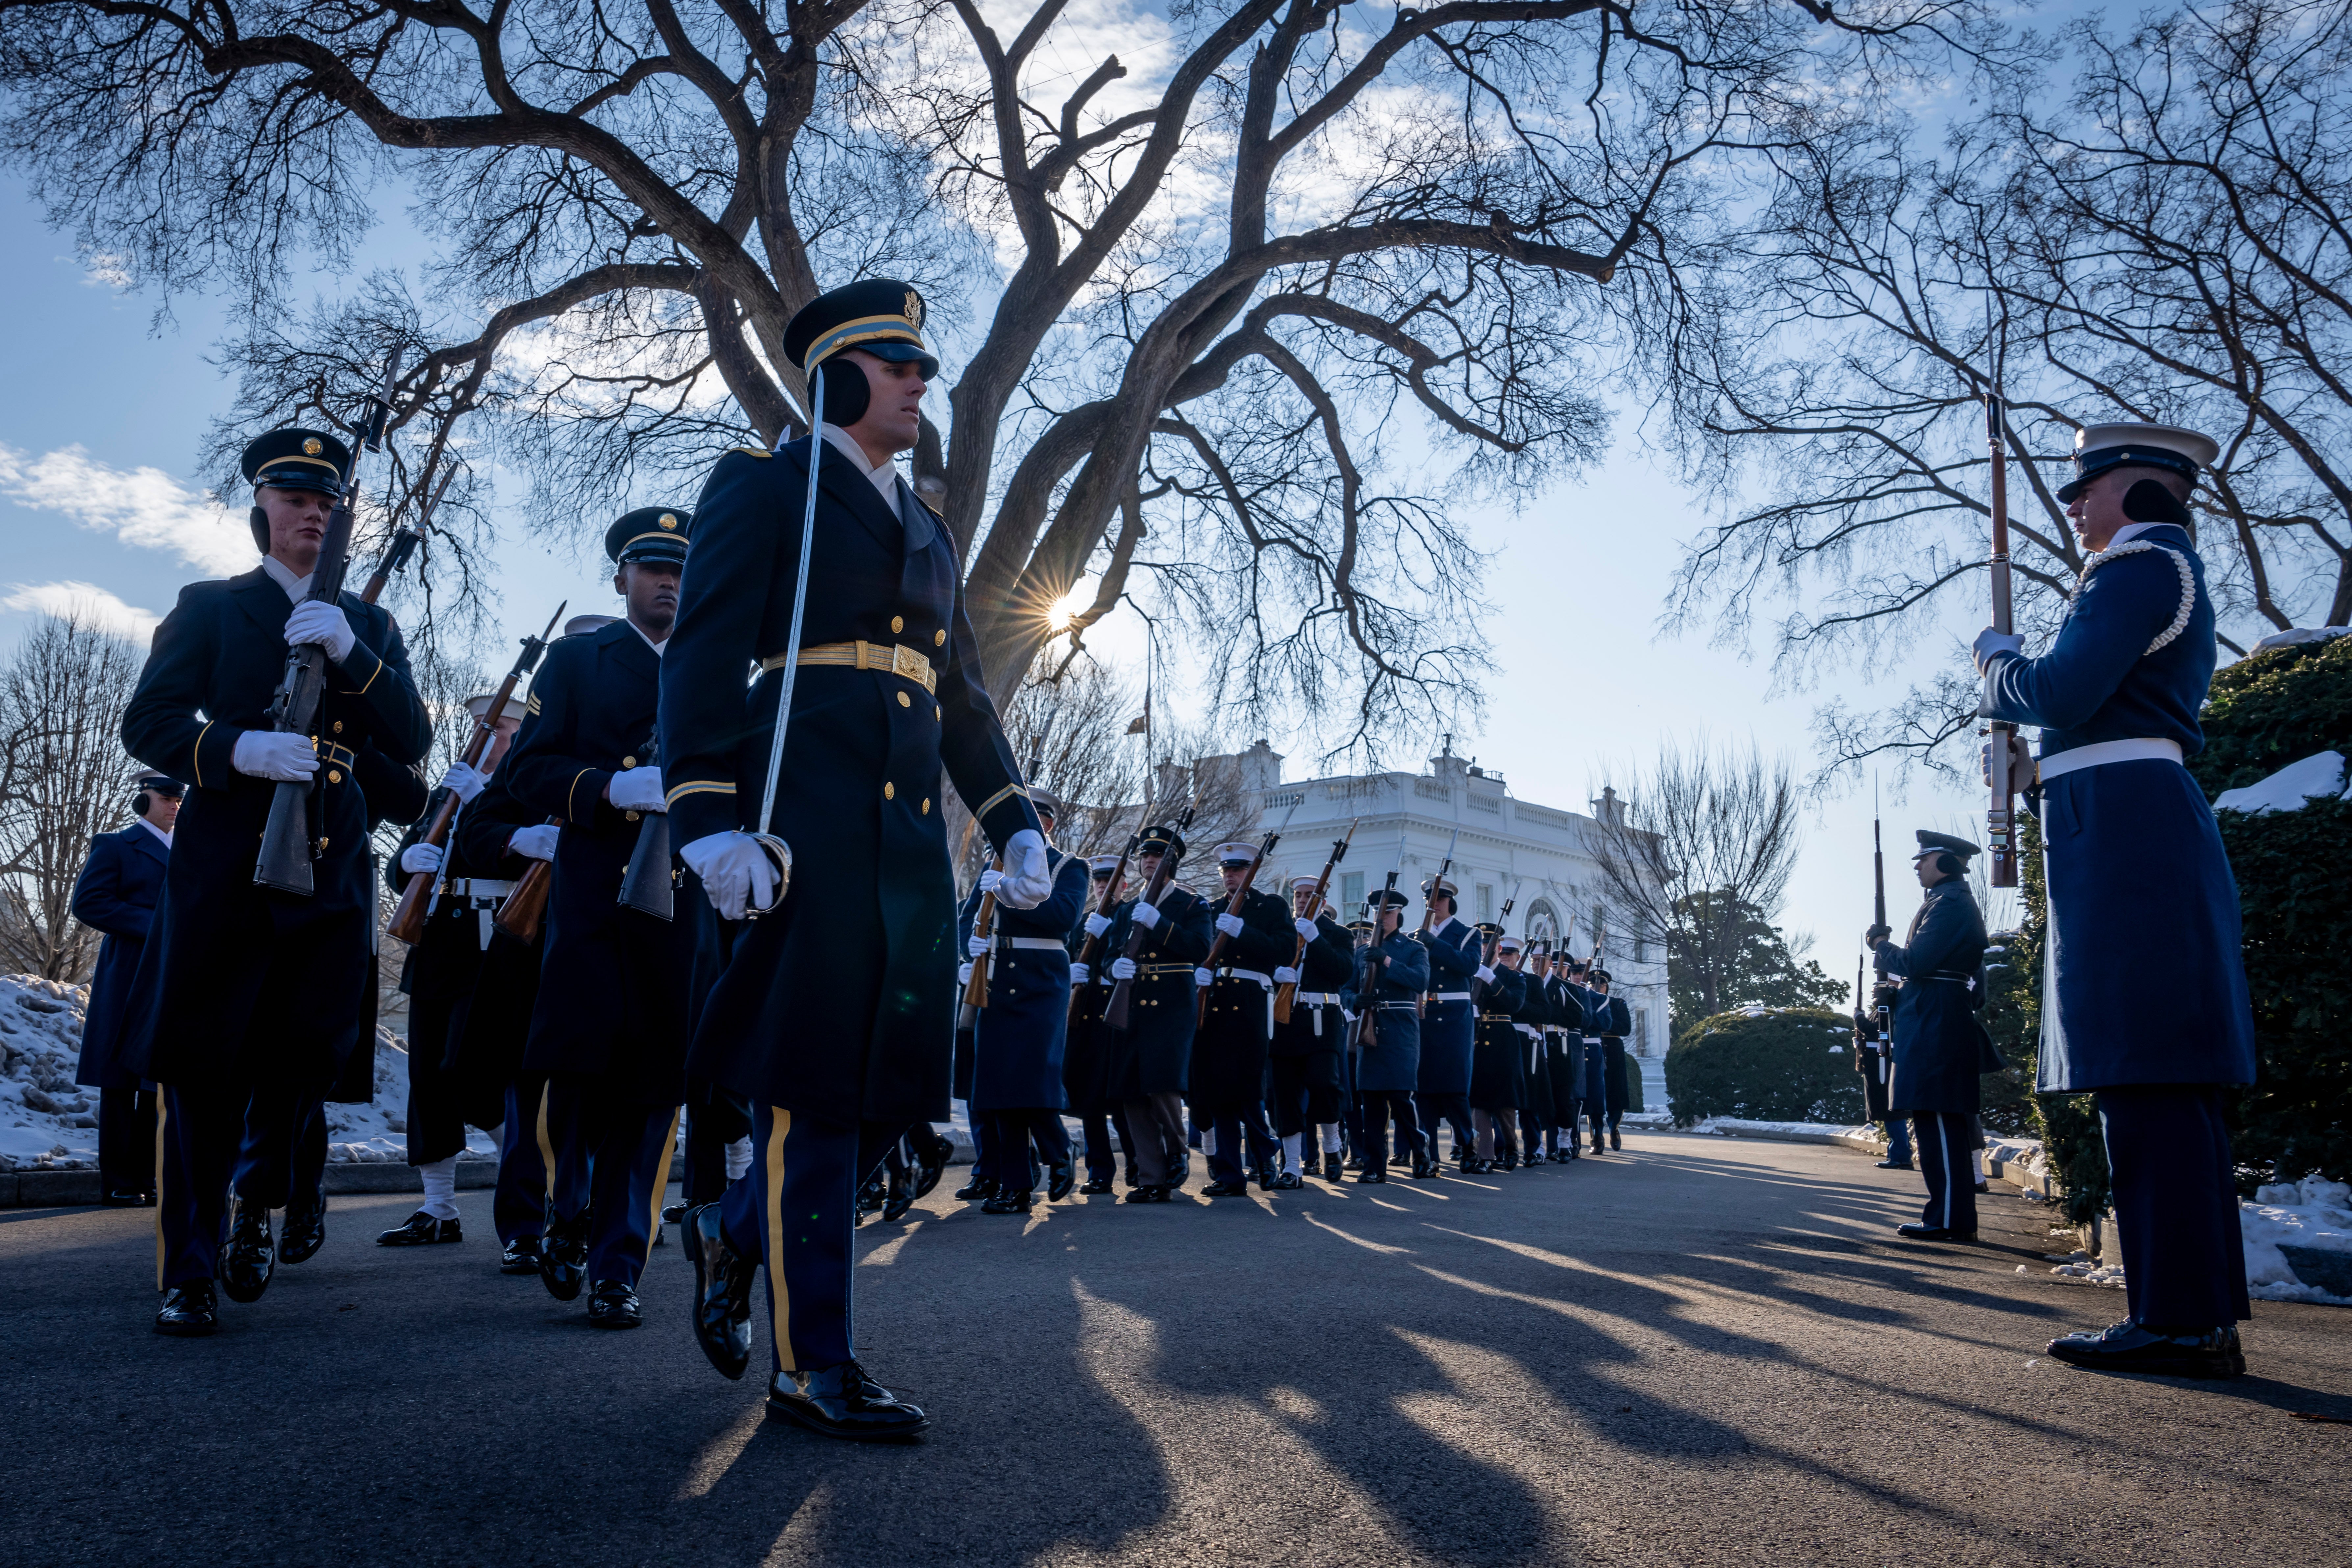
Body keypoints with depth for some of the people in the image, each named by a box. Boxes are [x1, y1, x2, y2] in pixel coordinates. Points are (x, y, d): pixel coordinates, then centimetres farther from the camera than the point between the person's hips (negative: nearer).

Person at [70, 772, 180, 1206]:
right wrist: (153, 925, -16)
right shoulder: (115, 845, 3)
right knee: (122, 1082, -2)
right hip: (130, 979, -6)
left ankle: (146, 1178, 12)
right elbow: (87, 902, -8)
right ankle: (118, 1184, 3)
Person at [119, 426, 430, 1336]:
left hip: (332, 868, 2)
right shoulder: (209, 608, 10)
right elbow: (148, 724, 0)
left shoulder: (370, 627, 16)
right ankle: (188, 1273, 10)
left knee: (306, 1057, 2)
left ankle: (254, 1204, 29)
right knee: (202, 1069, 0)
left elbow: (411, 745, 3)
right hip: (224, 861, -2)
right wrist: (238, 750, -19)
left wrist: (351, 655, -12)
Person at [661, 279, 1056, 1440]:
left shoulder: (927, 531, 25)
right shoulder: (765, 486, 3)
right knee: (814, 1082, -4)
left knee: (898, 1079, 7)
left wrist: (1016, 825, 14)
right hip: (811, 817, -7)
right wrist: (712, 821, -19)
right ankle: (811, 1361, 6)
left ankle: (735, 1232, 30)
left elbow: (964, 696, 25)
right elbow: (703, 656, -7)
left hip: (909, 835, 8)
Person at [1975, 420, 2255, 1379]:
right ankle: (2203, 1316, 13)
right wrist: (2038, 780, 22)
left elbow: (2064, 694, -18)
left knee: (2145, 1075, -11)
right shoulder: (2172, 578, 26)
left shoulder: (2140, 565, -6)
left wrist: (1999, 659, 0)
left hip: (2123, 833, -11)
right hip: (2142, 835, 11)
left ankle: (2179, 1319, -9)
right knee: (2165, 1084, 9)